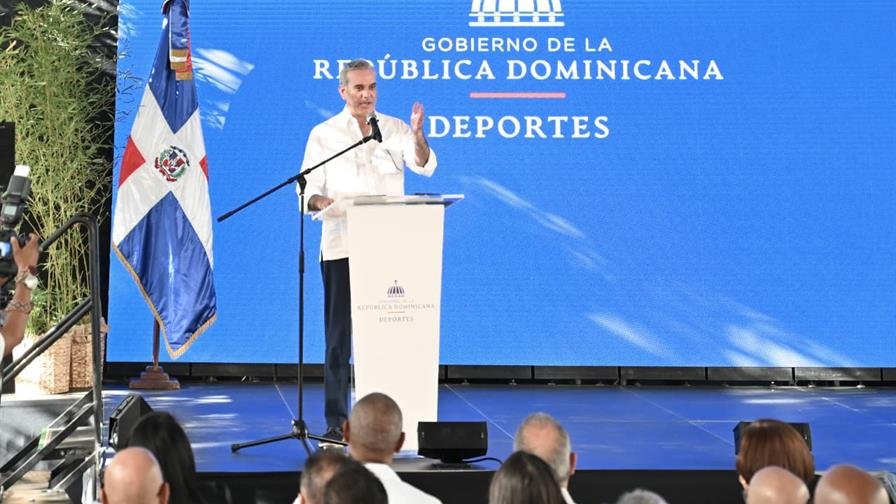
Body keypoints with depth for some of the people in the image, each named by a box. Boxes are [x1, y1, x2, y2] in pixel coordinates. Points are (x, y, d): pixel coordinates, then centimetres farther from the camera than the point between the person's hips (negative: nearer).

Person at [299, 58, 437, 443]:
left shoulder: (395, 129, 11)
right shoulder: (323, 134, 9)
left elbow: (424, 167, -4)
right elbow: (308, 191, 5)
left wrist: (418, 136, -25)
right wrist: (321, 202, -18)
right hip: (342, 247, -1)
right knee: (340, 335, -2)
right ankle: (336, 420, 2)